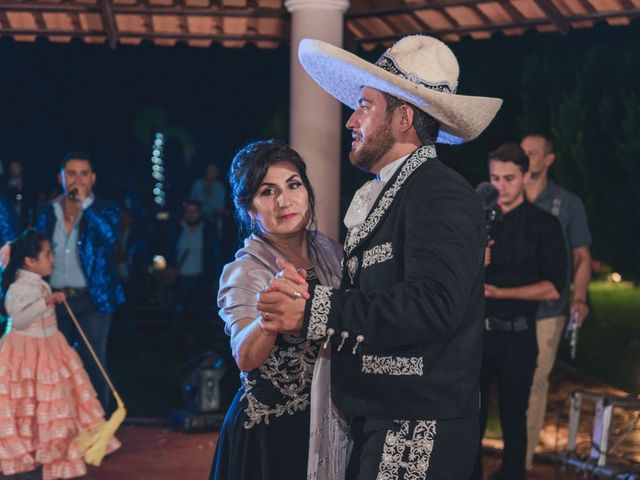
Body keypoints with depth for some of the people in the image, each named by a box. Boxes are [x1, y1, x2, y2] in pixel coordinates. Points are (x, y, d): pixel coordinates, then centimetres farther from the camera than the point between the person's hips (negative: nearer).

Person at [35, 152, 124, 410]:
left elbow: (111, 235, -22)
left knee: (93, 363, -1)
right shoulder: (48, 213, 9)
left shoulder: (104, 211, -1)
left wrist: (85, 203, -22)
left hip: (92, 299, -4)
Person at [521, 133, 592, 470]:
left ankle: (522, 461, 13)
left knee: (535, 382, 4)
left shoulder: (568, 204, 4)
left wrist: (579, 298, -10)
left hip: (545, 309, 0)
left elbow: (582, 257, 6)